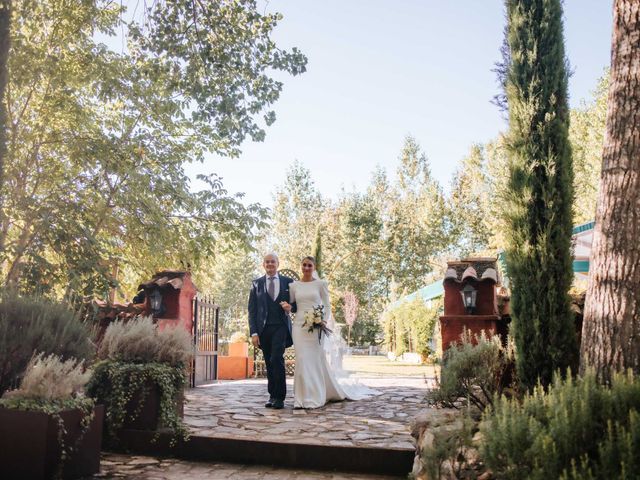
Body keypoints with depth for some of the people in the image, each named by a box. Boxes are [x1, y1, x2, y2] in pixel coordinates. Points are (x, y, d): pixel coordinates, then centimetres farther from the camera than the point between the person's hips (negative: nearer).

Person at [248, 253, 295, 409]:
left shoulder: (288, 282, 8)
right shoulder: (256, 284, 9)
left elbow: (296, 303, 14)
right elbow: (252, 310, 6)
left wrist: (291, 307, -10)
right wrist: (253, 332, -3)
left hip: (281, 327, -2)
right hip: (264, 329, 2)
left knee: (277, 359, -15)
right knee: (269, 363, 5)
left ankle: (279, 397, -7)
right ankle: (273, 396, 15)